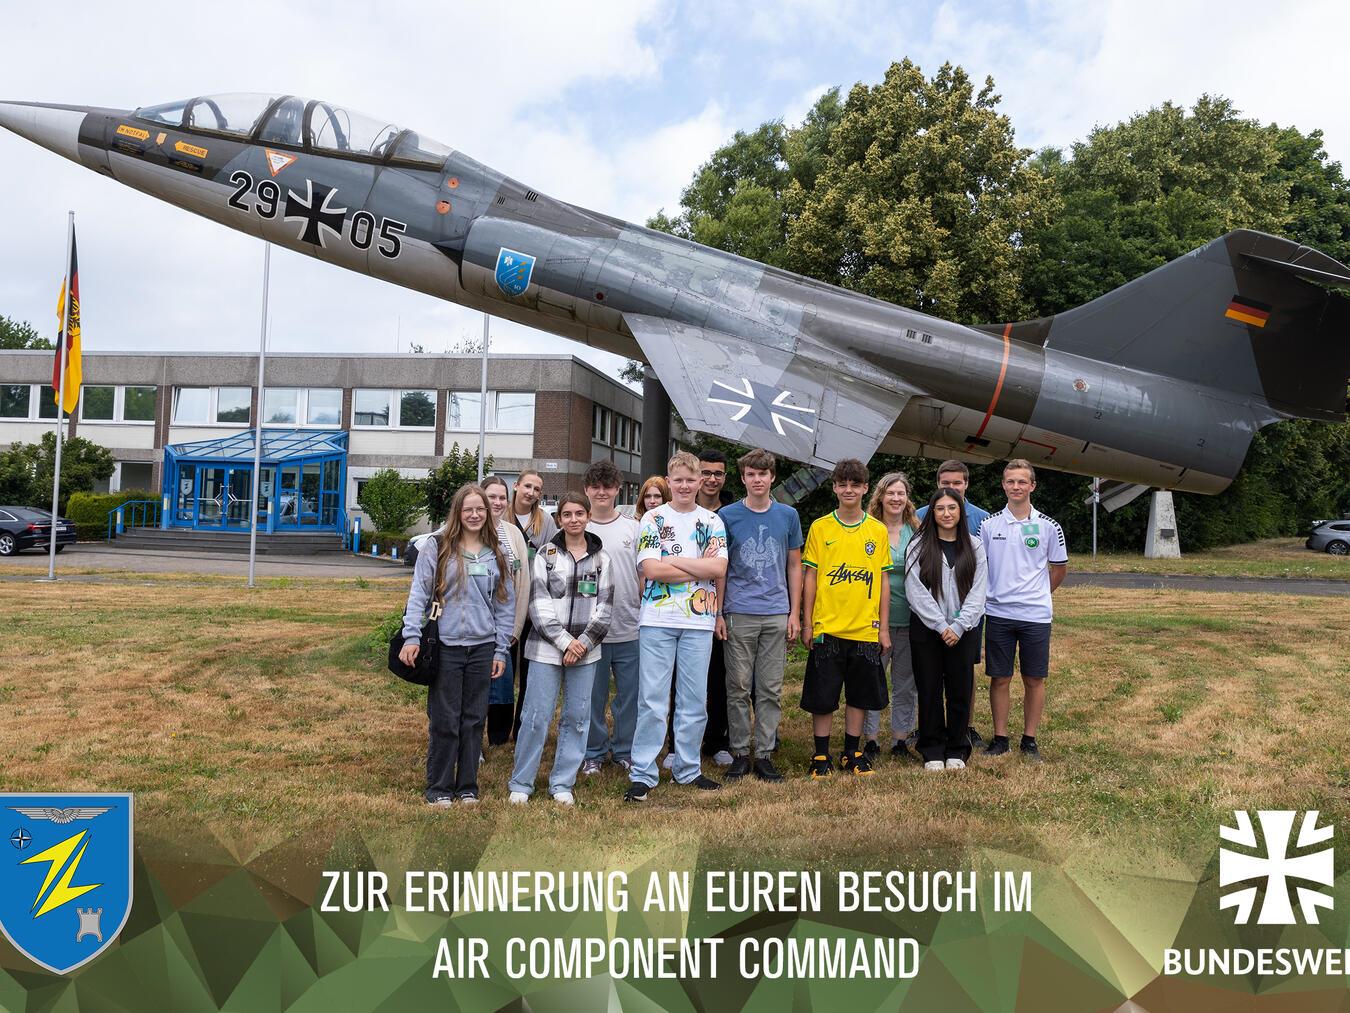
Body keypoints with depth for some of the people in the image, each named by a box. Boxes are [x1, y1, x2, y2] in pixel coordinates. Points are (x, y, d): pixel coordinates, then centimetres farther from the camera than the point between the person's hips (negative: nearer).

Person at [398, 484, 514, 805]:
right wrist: (412, 637, -14)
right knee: (444, 720, 3)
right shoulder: (437, 549, -2)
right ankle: (439, 787, 16)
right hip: (446, 647, -3)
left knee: (474, 719, 10)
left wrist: (501, 651, 6)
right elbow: (418, 595, -4)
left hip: (483, 648, 3)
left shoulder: (497, 555, 8)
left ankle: (468, 786, 22)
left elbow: (505, 606, 9)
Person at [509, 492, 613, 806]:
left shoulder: (601, 558, 8)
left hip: (585, 650, 2)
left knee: (577, 717, 5)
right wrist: (565, 641, -12)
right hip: (546, 649, -2)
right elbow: (539, 604, -4)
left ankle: (562, 783, 18)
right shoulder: (546, 554, 3)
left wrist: (584, 642, -8)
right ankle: (521, 784, 11)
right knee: (536, 716, -2)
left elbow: (605, 606, 4)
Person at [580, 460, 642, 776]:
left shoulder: (633, 528, 8)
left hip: (629, 627, 1)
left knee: (630, 694, 8)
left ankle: (625, 750, 23)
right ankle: (593, 752, 22)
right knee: (593, 695, 8)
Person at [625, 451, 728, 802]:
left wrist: (674, 561, -9)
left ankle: (688, 769, 20)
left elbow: (719, 568, -4)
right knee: (652, 699, -3)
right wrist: (699, 567, -7)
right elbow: (651, 569, -10)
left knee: (695, 700, 8)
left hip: (698, 621, 2)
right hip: (657, 619, -2)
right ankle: (642, 774, 4)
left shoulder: (712, 521, 9)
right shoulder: (653, 519, 3)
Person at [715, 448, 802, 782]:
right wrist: (717, 613, -1)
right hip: (738, 614, -1)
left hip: (777, 614, 2)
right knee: (738, 688, 3)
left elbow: (794, 566, 12)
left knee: (770, 689, 5)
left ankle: (764, 754, 13)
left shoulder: (788, 516, 8)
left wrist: (795, 613, 6)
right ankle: (739, 752, 14)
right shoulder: (728, 516, 2)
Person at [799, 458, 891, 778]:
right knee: (823, 695, 4)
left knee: (859, 694, 11)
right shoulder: (820, 527, 0)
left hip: (865, 629, 2)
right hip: (826, 628, -2)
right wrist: (807, 623, -2)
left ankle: (851, 752, 25)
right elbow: (810, 578, 1)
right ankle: (821, 754, 17)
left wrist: (884, 627, 4)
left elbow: (883, 581, 7)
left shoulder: (878, 530, 4)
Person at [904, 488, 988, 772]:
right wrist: (942, 626, -12)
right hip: (926, 628, -1)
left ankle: (957, 750, 19)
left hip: (963, 629, 2)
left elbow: (977, 591, 1)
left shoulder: (974, 546, 6)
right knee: (929, 690, 3)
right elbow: (916, 592, -7)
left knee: (960, 690, 5)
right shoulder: (919, 546, -1)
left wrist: (958, 626, -9)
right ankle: (932, 751, 14)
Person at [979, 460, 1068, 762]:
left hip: (1036, 615, 0)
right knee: (999, 679, 5)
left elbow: (1059, 569, 12)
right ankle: (1000, 737, 16)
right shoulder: (989, 525, 1)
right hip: (998, 614, 0)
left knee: (1035, 680, 6)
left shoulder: (1049, 527, 0)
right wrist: (994, 593, 8)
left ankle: (1030, 739, 18)